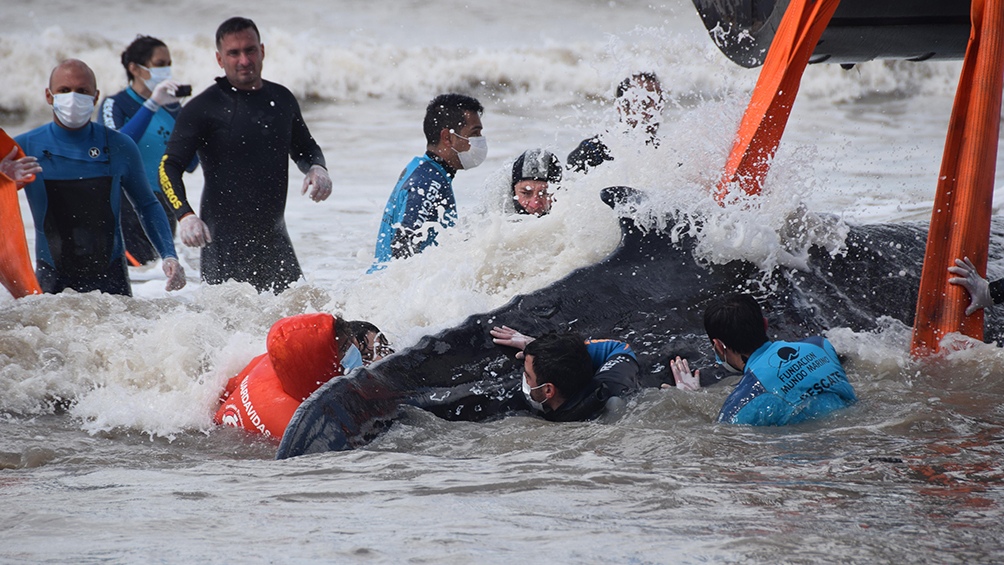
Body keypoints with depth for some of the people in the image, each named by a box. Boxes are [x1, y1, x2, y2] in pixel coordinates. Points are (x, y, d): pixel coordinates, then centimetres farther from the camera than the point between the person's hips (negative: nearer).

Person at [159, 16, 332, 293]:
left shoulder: (281, 99, 10)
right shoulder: (203, 108, -6)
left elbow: (304, 148, 26)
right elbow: (169, 167, -10)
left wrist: (316, 168, 2)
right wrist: (185, 215, -27)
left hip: (274, 237, 5)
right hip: (224, 238, -5)